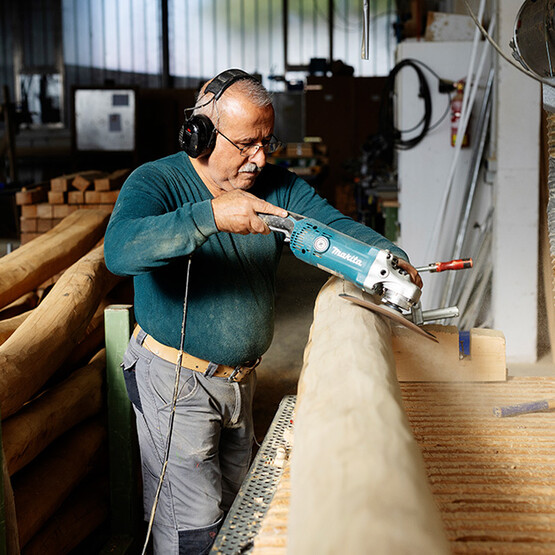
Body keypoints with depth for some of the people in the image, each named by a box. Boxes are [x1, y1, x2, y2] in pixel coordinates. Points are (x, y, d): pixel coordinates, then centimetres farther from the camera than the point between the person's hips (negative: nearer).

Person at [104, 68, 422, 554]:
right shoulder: (155, 182, -17)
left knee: (235, 505, 21)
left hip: (240, 377, 6)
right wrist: (210, 216, -47)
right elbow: (119, 250, -36)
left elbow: (337, 226, -8)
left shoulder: (278, 185, 0)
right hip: (174, 380, -6)